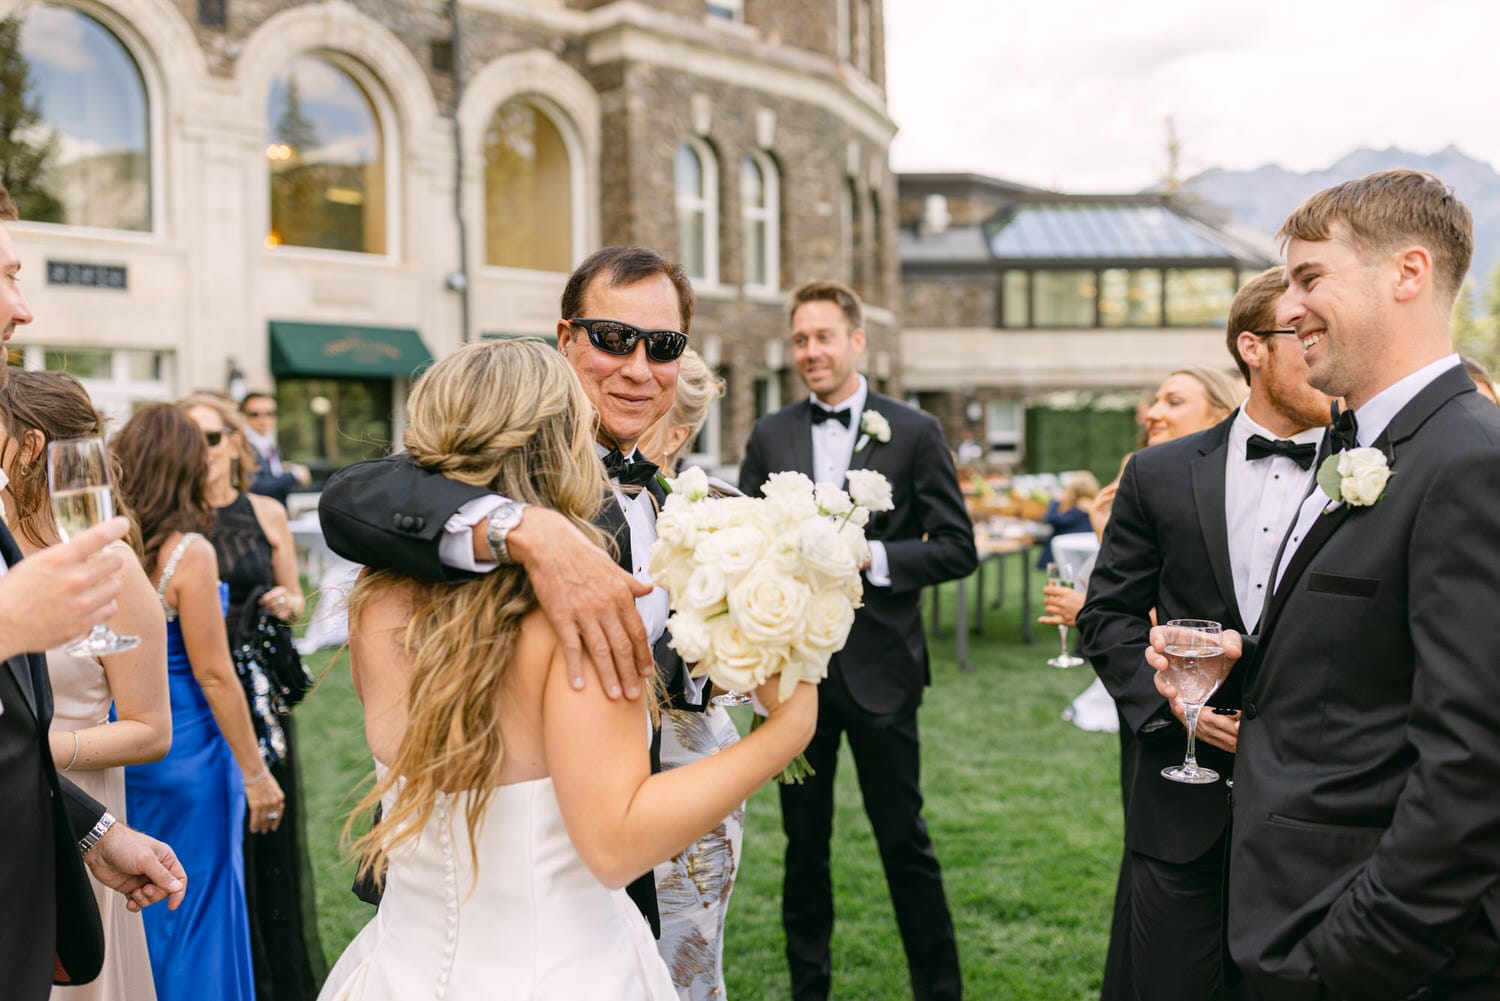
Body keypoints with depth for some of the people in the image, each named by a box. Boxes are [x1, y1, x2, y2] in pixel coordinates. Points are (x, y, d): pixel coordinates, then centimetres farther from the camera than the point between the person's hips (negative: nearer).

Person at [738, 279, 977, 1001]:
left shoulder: (913, 433, -2)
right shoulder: (770, 436, 7)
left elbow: (956, 549, -4)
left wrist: (869, 555, -16)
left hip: (878, 665, -3)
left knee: (904, 839, 7)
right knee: (804, 841, 14)